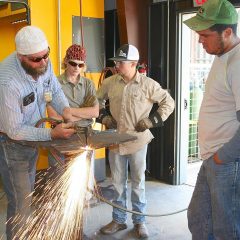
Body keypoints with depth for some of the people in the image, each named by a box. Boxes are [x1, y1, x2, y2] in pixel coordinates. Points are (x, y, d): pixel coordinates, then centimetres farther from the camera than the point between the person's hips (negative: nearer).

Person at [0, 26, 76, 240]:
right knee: (20, 203, -2)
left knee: (28, 194, 20)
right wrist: (51, 134, -30)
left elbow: (55, 89, 4)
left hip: (32, 135, 7)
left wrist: (65, 108, -16)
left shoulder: (43, 63, -13)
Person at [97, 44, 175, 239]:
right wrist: (103, 116, 4)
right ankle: (119, 220, 28)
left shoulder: (148, 84, -9)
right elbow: (98, 99, 19)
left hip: (137, 141, -3)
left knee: (138, 182, 10)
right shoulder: (110, 82, 1)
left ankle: (139, 221, 25)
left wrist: (153, 121, -9)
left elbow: (168, 103, -1)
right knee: (118, 183, 13)